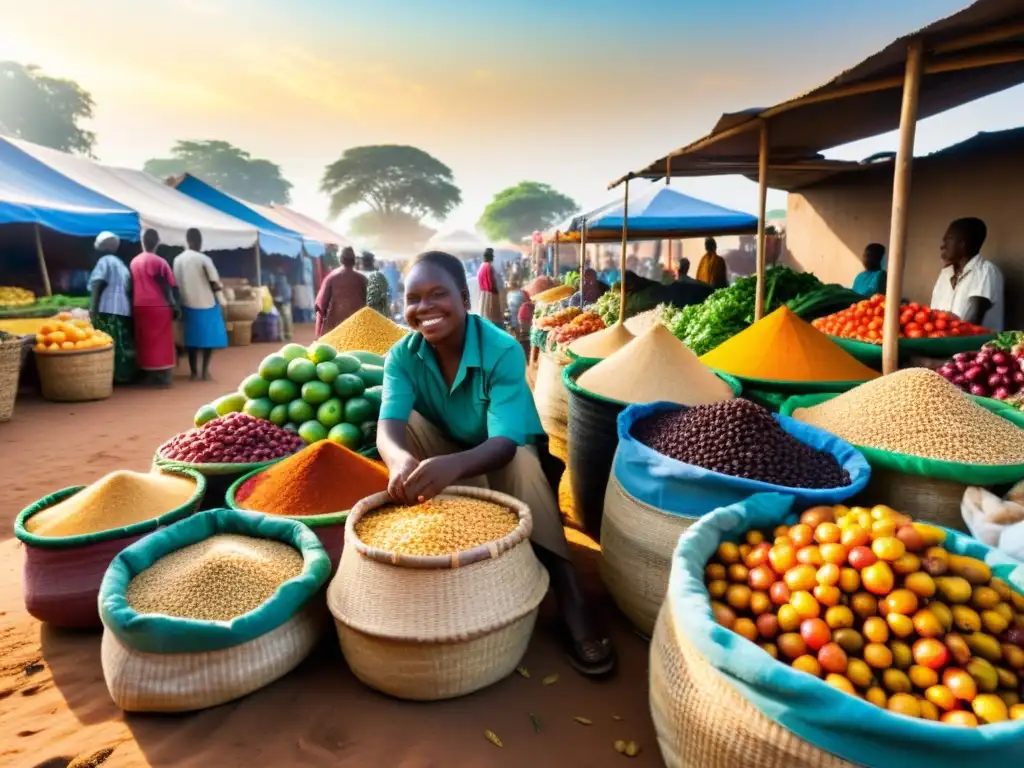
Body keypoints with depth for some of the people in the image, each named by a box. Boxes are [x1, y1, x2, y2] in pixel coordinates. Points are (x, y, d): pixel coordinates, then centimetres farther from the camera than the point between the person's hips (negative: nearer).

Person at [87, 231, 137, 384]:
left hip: (107, 310, -7)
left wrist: (92, 308, -15)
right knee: (122, 345, 7)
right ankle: (125, 375, 7)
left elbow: (96, 286, -10)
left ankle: (113, 376, -11)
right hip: (124, 310, 7)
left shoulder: (105, 261, 0)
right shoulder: (122, 264, 21)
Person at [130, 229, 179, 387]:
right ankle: (161, 376, 1)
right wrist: (174, 306, -5)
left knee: (145, 341, 11)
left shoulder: (134, 262, 10)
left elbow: (133, 286, 11)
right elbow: (166, 287, -9)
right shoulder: (159, 262, -8)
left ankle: (149, 375, 15)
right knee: (161, 341, 0)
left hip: (139, 306, 6)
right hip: (158, 306, -6)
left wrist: (135, 304, 16)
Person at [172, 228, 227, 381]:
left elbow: (177, 284, 8)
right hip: (207, 304, -5)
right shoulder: (204, 259, -13)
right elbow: (215, 282, -10)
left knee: (192, 339, 10)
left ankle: (194, 372, 13)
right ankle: (205, 372, 5)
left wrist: (183, 299, 19)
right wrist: (222, 301, 2)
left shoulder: (178, 260, 3)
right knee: (209, 338, 5)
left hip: (188, 305, 5)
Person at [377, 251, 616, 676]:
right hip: (444, 457, 3)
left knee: (521, 464, -38)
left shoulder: (503, 351, -29)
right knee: (409, 422, -26)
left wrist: (452, 465, -62)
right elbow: (389, 429, -33)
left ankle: (571, 600, -36)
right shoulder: (402, 356, -18)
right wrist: (401, 459, -59)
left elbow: (504, 443, -39)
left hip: (506, 456, -3)